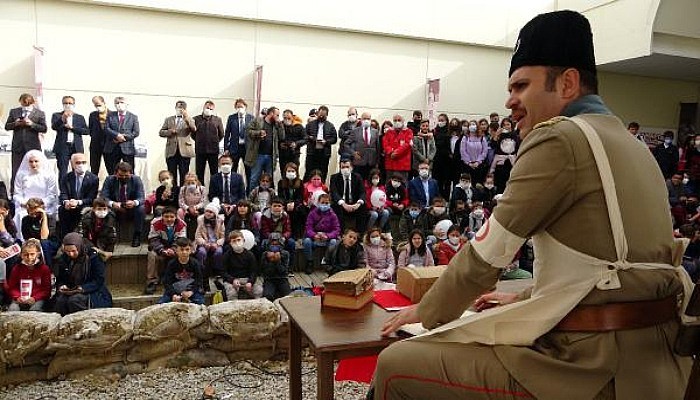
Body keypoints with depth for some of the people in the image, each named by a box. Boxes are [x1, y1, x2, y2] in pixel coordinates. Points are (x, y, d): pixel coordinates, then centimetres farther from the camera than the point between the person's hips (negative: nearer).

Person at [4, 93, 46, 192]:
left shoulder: (39, 113, 4)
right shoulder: (14, 112, 12)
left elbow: (44, 129, -3)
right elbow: (7, 126, 11)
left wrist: (32, 124, -16)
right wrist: (15, 124, -9)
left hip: (33, 147, -2)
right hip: (17, 146, 2)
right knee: (15, 172, 5)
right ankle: (13, 193, 11)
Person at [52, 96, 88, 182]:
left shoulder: (80, 117, 16)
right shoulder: (57, 115, 9)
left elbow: (86, 131, 5)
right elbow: (54, 127, -11)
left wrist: (72, 128, -7)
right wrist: (62, 118, -29)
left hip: (77, 148, 2)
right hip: (62, 147, -2)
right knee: (62, 172, -5)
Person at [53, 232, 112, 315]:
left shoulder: (93, 257, -9)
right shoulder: (63, 259, 7)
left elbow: (98, 281, -11)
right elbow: (60, 279, 16)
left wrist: (82, 288, -24)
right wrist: (61, 286, -8)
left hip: (92, 292, -4)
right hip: (69, 292, 4)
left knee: (75, 300, -33)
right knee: (60, 301, -27)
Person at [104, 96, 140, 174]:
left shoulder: (133, 117, 8)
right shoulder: (110, 116, 12)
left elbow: (136, 132, -1)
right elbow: (106, 129, 1)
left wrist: (124, 137, -12)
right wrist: (117, 135, -16)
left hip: (127, 148, -2)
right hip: (112, 148, 2)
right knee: (112, 172, 7)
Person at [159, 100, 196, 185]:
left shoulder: (189, 120, 11)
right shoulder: (168, 119, 17)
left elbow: (194, 130, -10)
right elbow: (161, 132, 11)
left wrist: (187, 117, -20)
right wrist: (170, 131, -7)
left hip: (184, 151, -2)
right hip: (171, 151, 2)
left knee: (184, 176, -1)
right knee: (172, 175, 3)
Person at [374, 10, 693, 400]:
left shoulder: (559, 138, -13)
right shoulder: (633, 146, 15)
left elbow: (487, 252, -12)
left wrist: (427, 310, 3)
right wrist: (527, 299, 24)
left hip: (593, 367, -10)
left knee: (396, 365, -5)